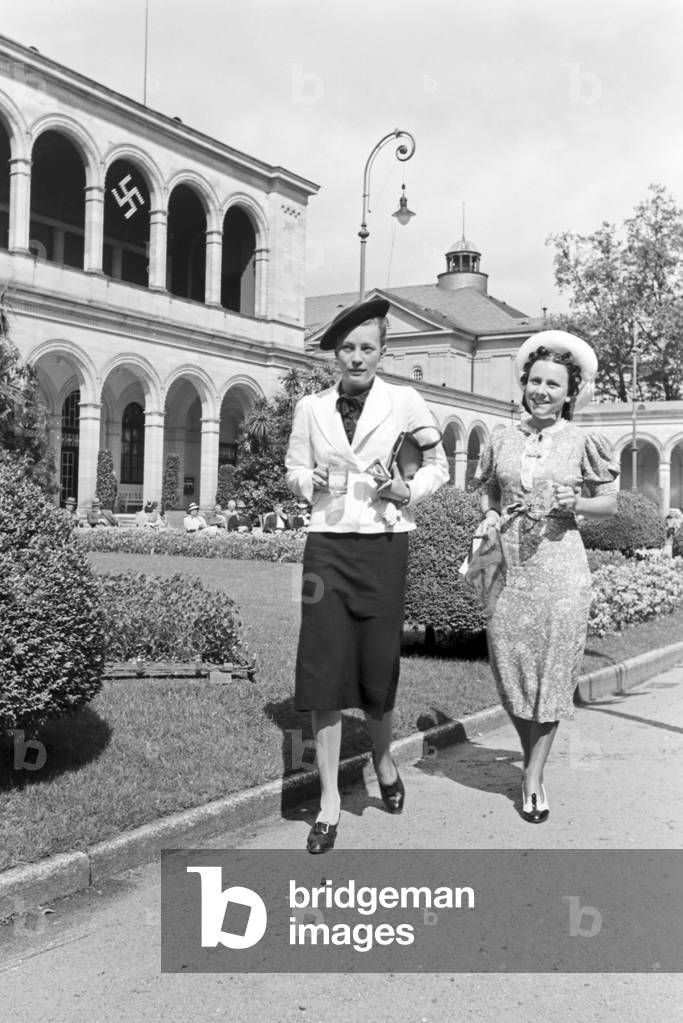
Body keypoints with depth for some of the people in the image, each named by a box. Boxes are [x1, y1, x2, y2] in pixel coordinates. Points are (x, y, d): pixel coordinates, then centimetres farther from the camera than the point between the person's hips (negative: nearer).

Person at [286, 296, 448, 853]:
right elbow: (294, 470, 18)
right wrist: (311, 480, -4)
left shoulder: (406, 402, 3)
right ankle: (330, 798, 10)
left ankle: (383, 758, 36)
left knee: (379, 667, 3)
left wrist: (410, 490, -7)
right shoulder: (311, 407, 8)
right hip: (327, 545, 1)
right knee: (323, 671, -3)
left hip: (384, 545, -1)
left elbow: (438, 465, 12)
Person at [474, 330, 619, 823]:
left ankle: (535, 774, 15)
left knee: (553, 668, 2)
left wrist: (575, 504, -14)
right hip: (508, 566, 3)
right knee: (511, 668, 6)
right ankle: (532, 759, 28)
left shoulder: (583, 443, -1)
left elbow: (610, 503, 5)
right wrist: (490, 515, -1)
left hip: (560, 567, -2)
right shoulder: (502, 438, 7)